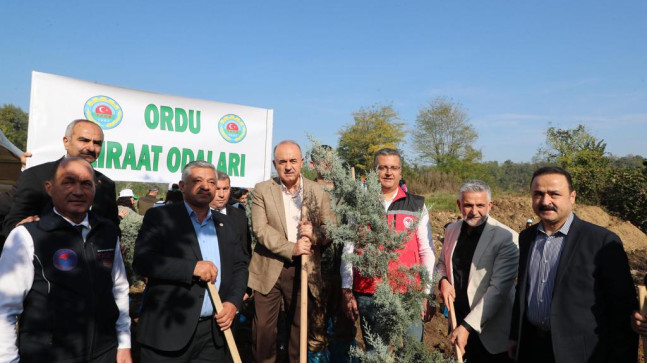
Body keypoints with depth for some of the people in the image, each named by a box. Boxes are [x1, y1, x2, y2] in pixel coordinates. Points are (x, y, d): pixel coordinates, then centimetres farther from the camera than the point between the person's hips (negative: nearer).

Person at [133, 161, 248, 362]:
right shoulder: (160, 217, -1)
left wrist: (233, 302, -4)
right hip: (168, 329, -3)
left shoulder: (227, 226, 12)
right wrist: (192, 268, -20)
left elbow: (240, 267, 13)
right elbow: (142, 260, -12)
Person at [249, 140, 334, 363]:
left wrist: (315, 233, -19)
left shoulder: (318, 192, 2)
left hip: (304, 270, 1)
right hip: (269, 269, -1)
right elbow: (260, 229, -11)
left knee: (301, 325, 14)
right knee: (263, 326, 7)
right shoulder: (262, 190, -2)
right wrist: (291, 248, -21)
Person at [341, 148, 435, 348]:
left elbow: (427, 252, 6)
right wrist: (347, 291, 2)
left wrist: (428, 294, 2)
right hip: (368, 297, 1)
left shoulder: (417, 206, 6)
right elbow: (348, 251, 6)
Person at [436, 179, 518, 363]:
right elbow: (442, 263, 14)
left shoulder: (506, 238, -18)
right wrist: (443, 280, -8)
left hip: (489, 332, -5)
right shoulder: (451, 230, 0)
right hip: (457, 319, 5)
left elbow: (498, 289, -21)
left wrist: (468, 326, -24)